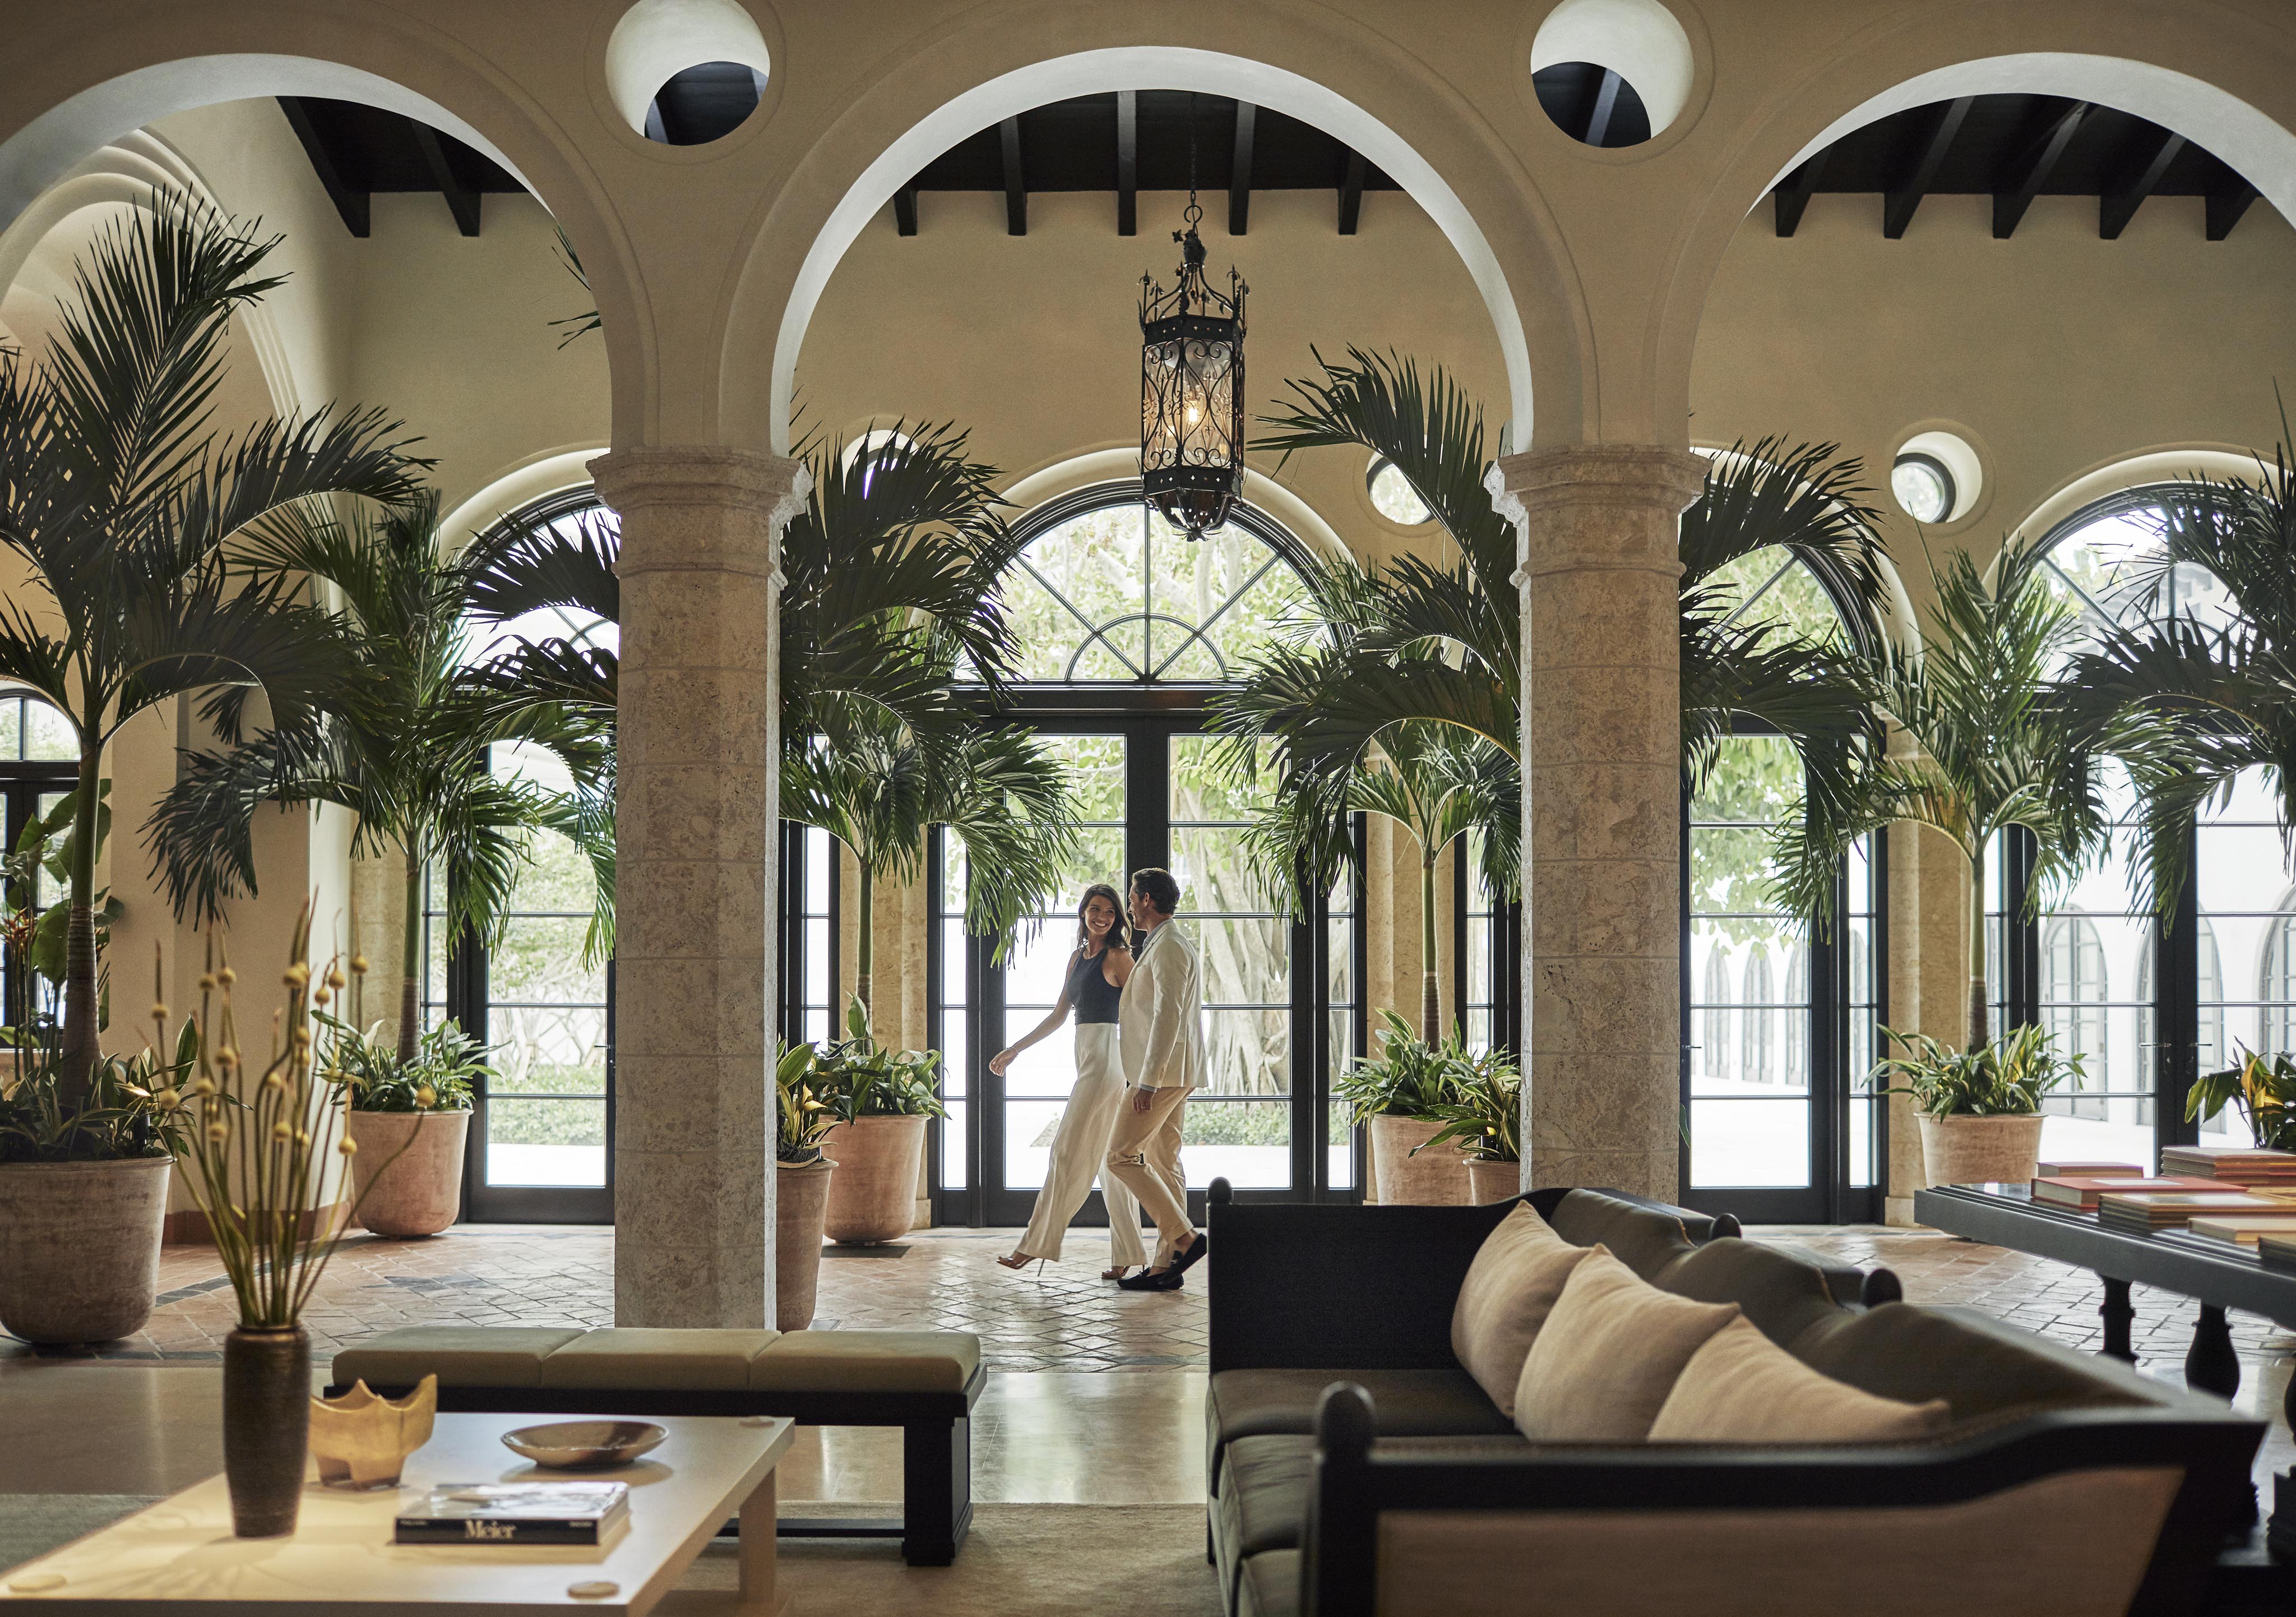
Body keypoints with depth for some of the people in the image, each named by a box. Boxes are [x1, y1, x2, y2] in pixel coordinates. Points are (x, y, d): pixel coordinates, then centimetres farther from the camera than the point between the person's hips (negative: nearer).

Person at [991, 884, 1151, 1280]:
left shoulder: (1117, 956, -6)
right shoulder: (1077, 958, 17)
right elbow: (1058, 1016, 22)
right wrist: (1014, 1051, 23)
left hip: (1107, 1053, -9)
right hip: (1087, 1054, 9)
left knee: (1069, 1149, -8)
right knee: (1110, 1158, 8)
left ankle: (1037, 1244, -5)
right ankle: (1128, 1255, 10)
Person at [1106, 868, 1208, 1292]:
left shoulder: (1168, 947, -13)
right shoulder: (1175, 945, 20)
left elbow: (1167, 1016, -21)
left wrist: (1148, 1081, -24)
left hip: (1163, 1071, -10)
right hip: (1172, 1073, 10)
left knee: (1122, 1155, -9)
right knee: (1163, 1163, 8)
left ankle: (1186, 1237, -10)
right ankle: (1167, 1264, 8)